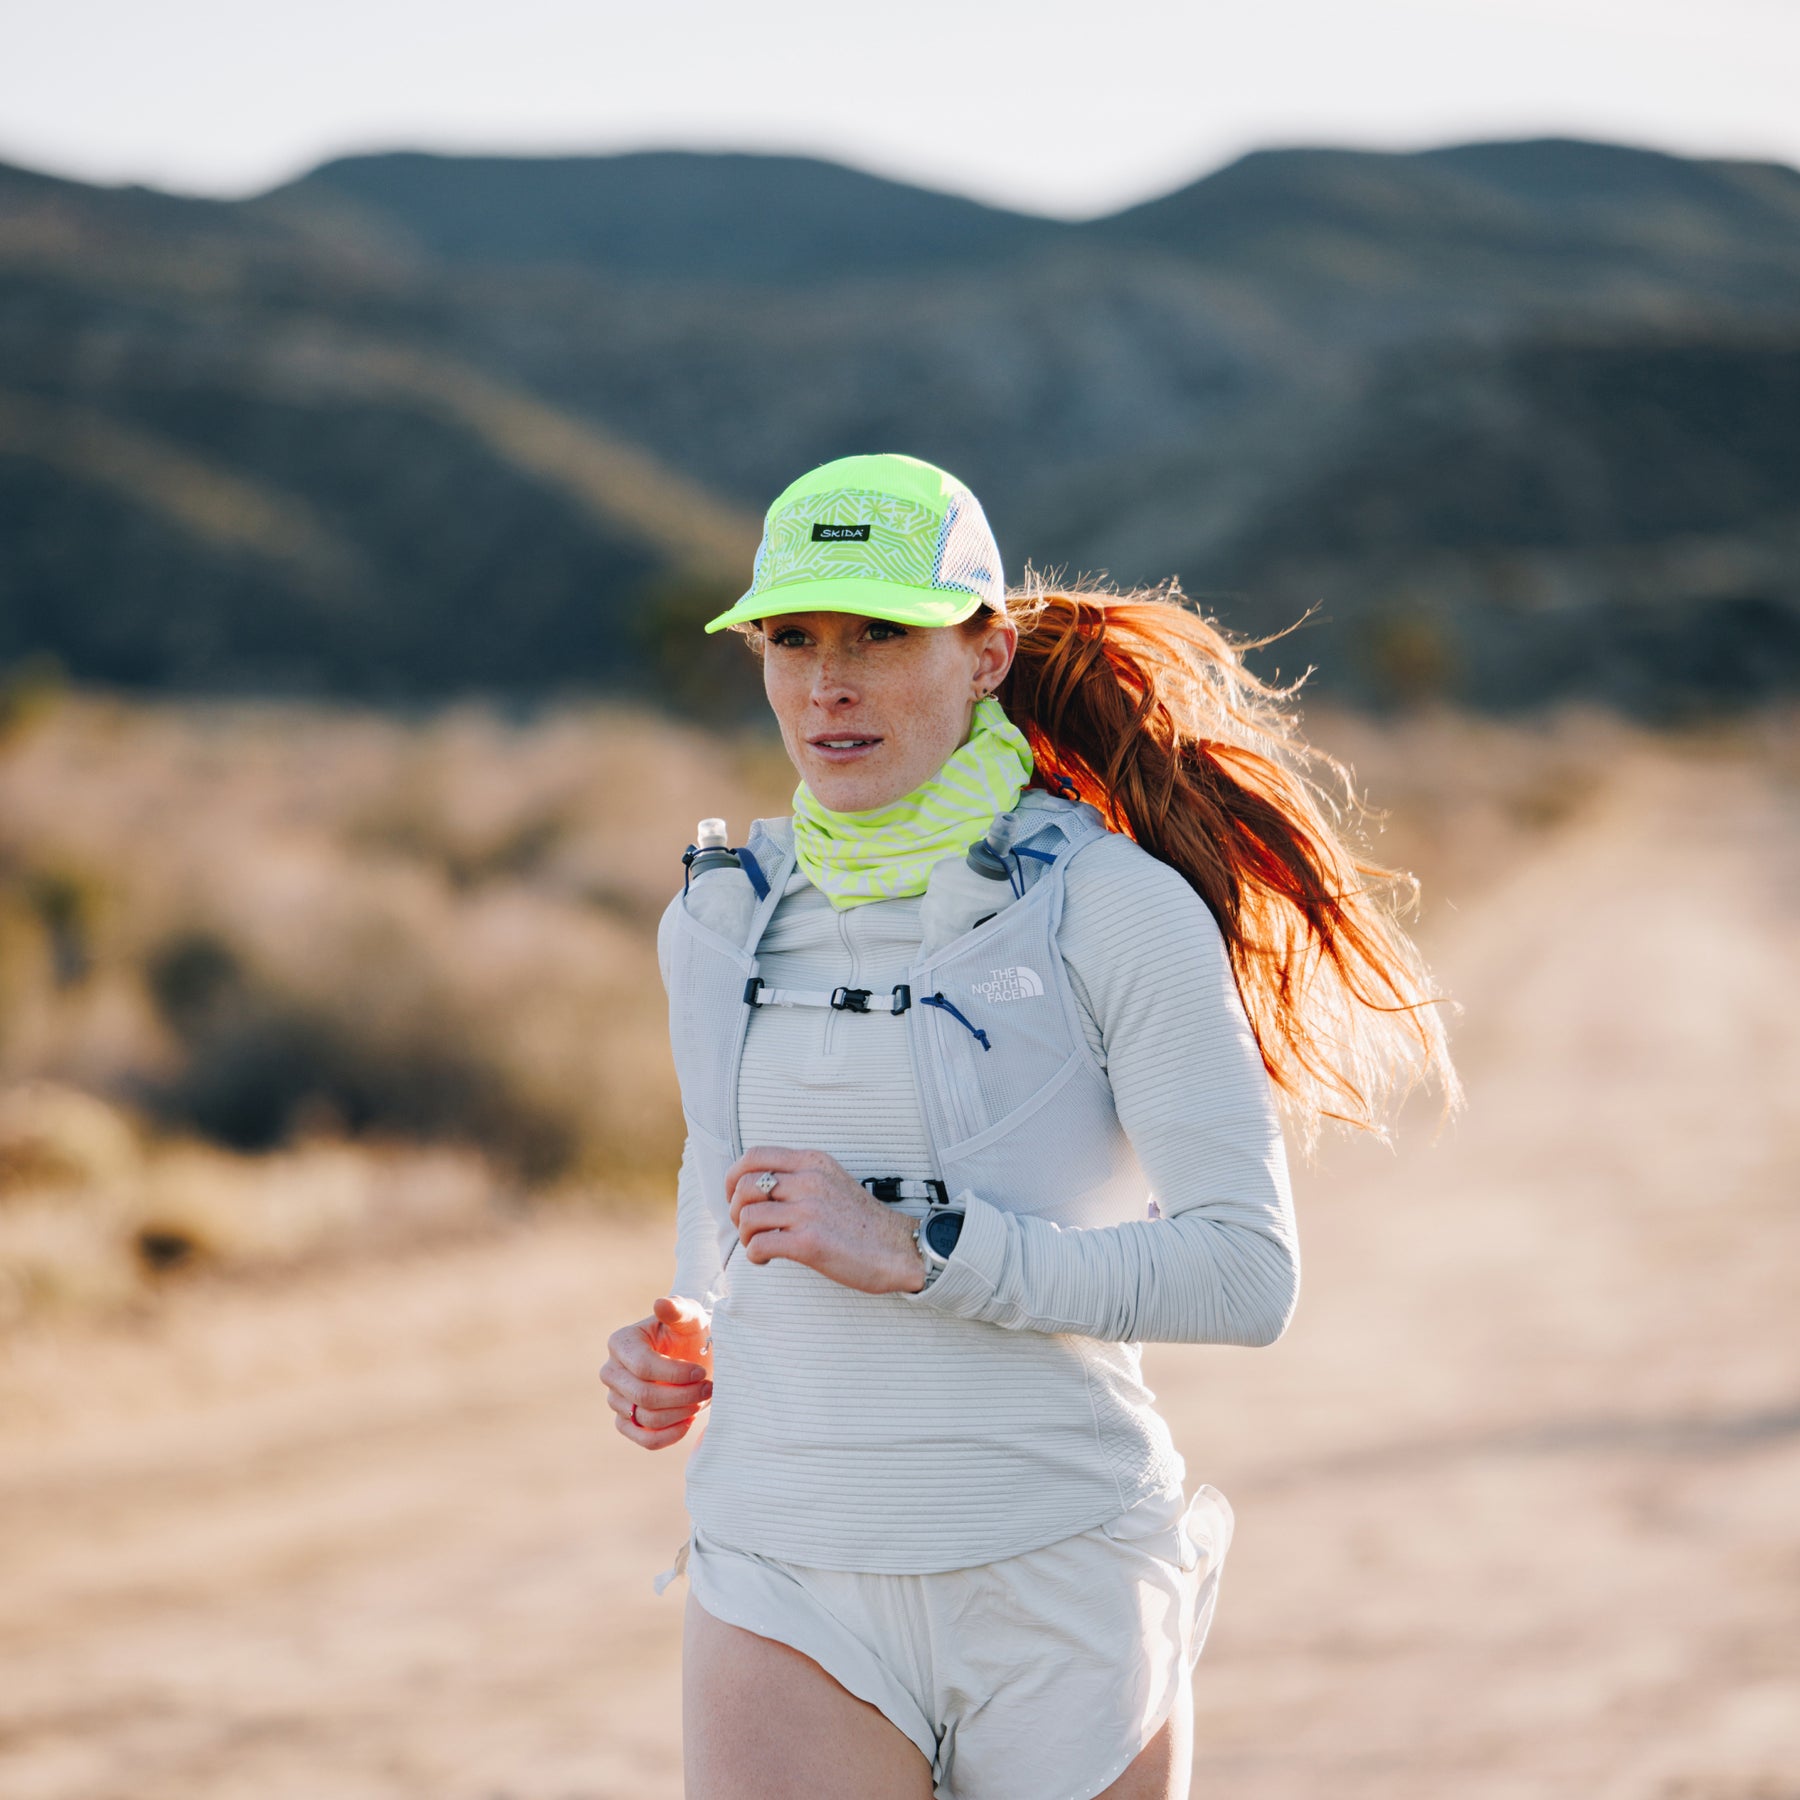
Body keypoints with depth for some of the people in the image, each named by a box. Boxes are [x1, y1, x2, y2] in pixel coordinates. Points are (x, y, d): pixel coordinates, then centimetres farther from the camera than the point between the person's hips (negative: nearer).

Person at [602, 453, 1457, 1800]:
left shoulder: (1116, 910, -6)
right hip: (792, 1594, 3)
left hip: (1060, 1593, -3)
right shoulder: (719, 922, 9)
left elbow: (1249, 1274, -12)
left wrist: (920, 1252, -19)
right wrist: (680, 1359, 5)